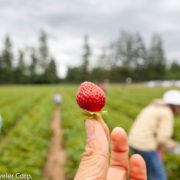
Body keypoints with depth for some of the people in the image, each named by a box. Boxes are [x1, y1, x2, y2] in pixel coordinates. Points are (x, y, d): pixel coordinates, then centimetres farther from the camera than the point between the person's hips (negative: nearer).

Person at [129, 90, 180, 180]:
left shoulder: (155, 108, 15)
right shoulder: (168, 114, -12)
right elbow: (162, 138, -18)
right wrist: (171, 145, 4)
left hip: (136, 142, 9)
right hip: (145, 146, -9)